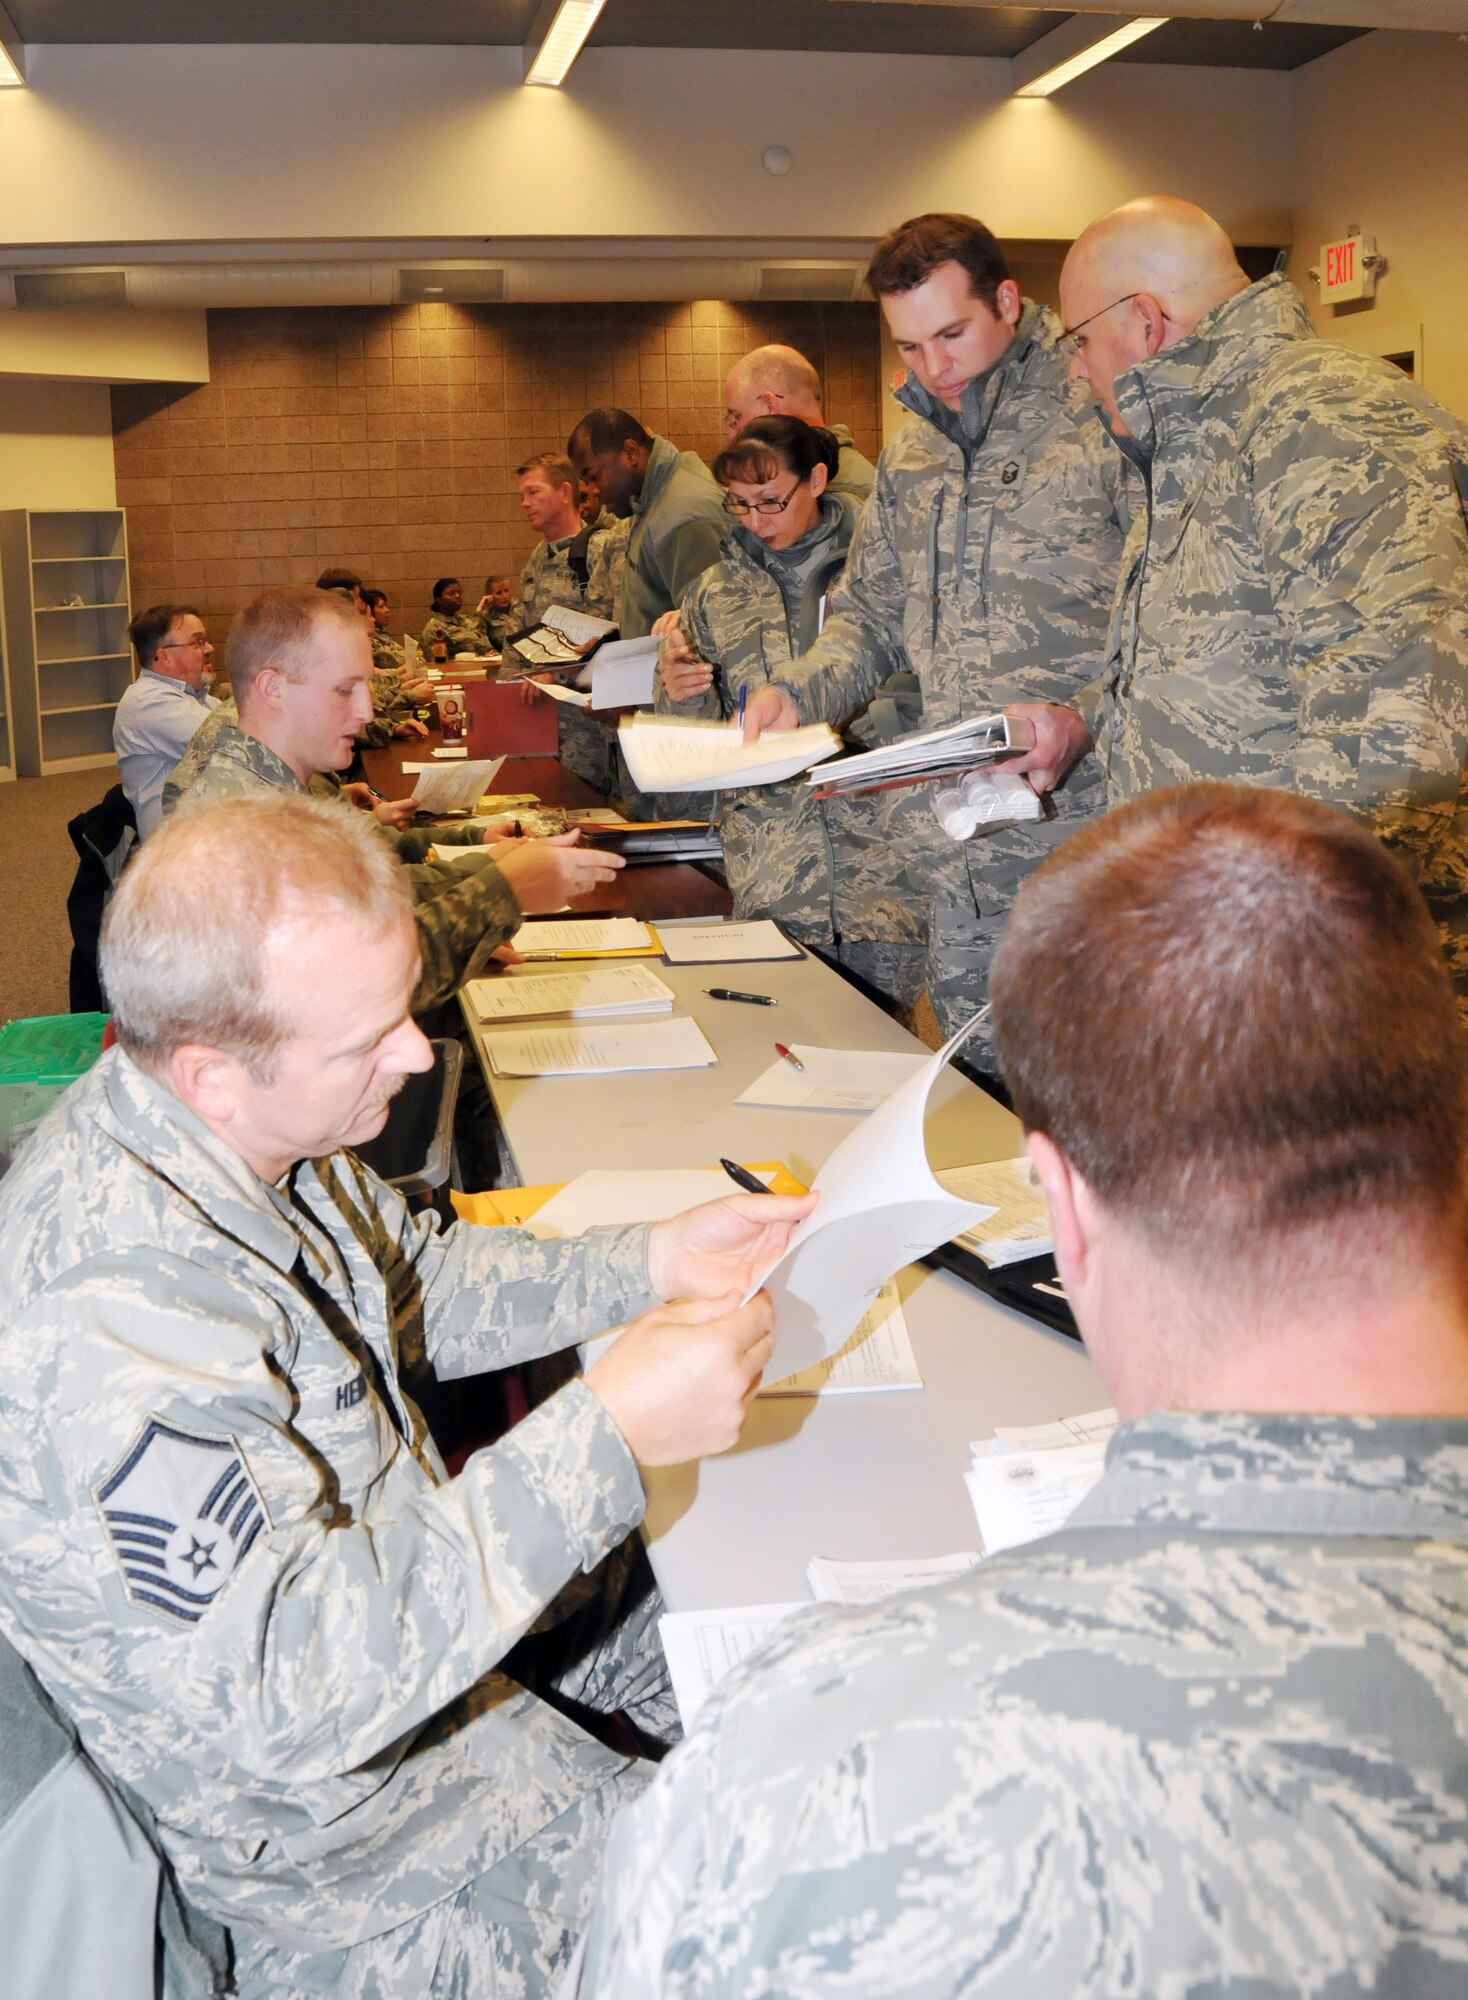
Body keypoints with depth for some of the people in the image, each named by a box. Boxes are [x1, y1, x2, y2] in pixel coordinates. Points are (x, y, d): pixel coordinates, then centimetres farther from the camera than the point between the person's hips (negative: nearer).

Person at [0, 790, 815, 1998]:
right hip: (339, 1814, -8)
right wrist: (607, 1434, -39)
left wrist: (649, 1264, -5)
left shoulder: (250, 1131, -10)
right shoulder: (113, 1319, -38)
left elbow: (404, 1286, 8)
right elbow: (286, 1692, -38)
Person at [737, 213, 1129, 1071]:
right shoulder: (908, 459, 16)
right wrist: (799, 691, 5)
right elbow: (870, 616, 24)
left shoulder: (1104, 419, -6)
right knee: (980, 1087, 12)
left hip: (1087, 832, -6)